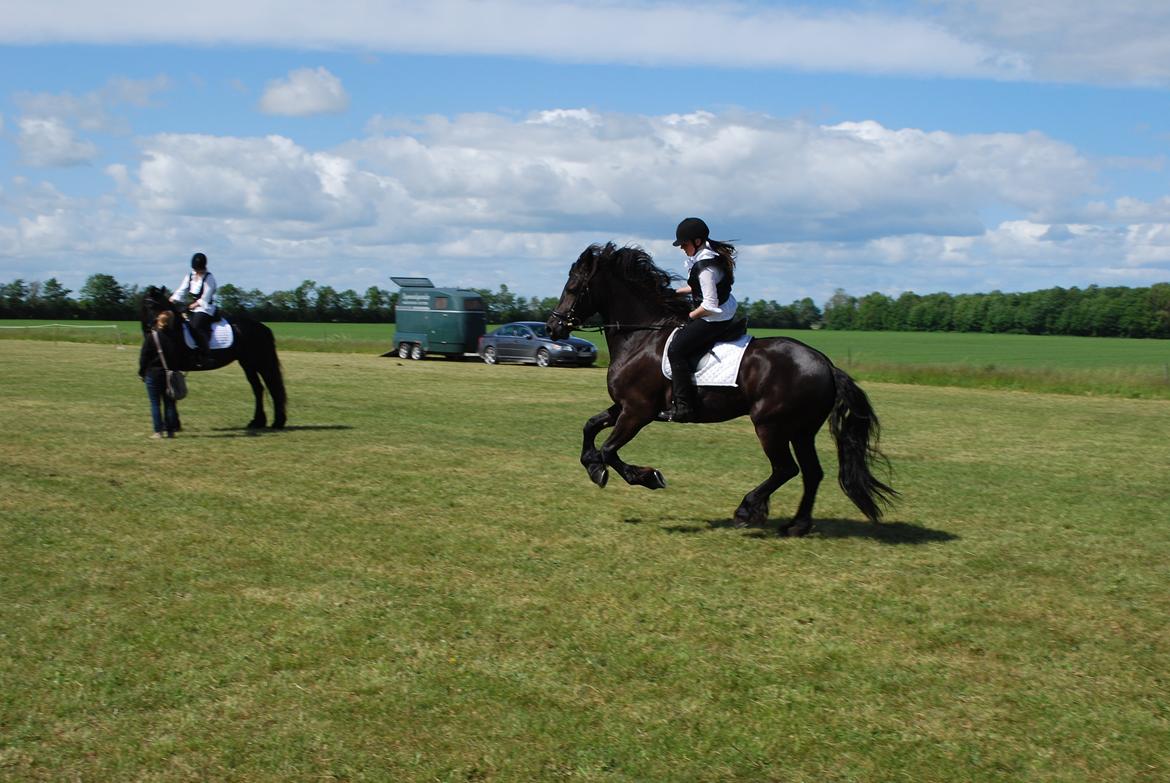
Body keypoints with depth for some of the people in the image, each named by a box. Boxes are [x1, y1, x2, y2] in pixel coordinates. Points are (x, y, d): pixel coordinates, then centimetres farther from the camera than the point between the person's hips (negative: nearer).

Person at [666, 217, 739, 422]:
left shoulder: (705, 266, -25)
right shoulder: (711, 252, 6)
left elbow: (710, 305, -26)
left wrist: (691, 316, -10)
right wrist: (679, 291, 19)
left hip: (714, 318, -11)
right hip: (726, 312, 11)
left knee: (676, 350, -13)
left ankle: (684, 407, -13)